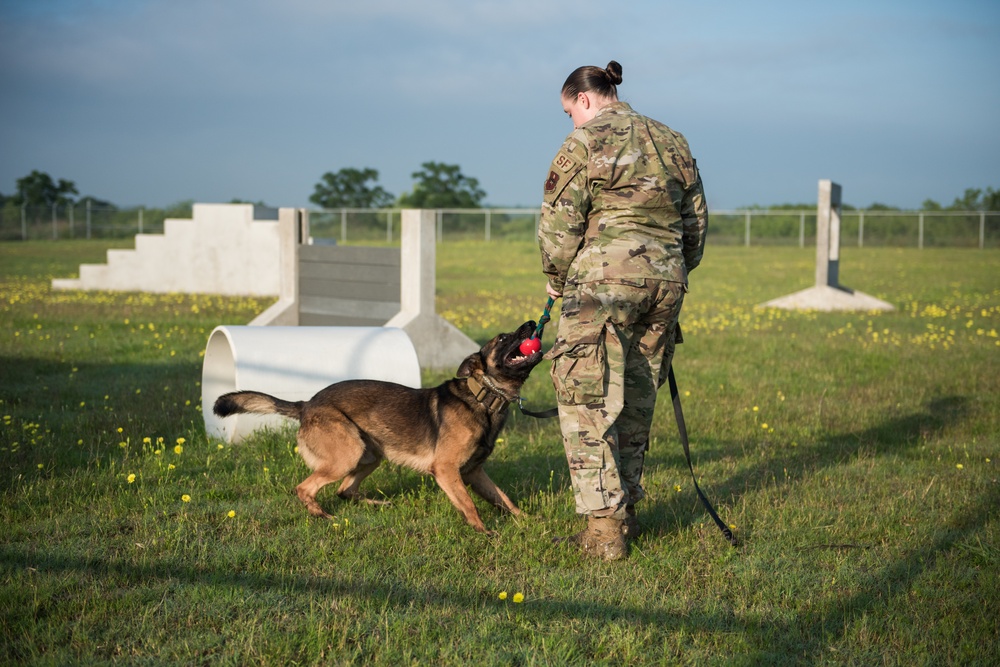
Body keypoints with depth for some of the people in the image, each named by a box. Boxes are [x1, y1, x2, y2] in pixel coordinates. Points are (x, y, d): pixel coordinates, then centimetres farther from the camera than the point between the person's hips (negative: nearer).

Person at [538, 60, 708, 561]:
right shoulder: (671, 142, 17)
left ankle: (604, 528, -10)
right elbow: (696, 222, 19)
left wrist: (557, 280, 8)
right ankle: (626, 510, 24)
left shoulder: (585, 141, -4)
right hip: (666, 282, 7)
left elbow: (559, 221, -6)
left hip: (605, 281, -7)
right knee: (636, 402, 17)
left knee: (588, 405, -5)